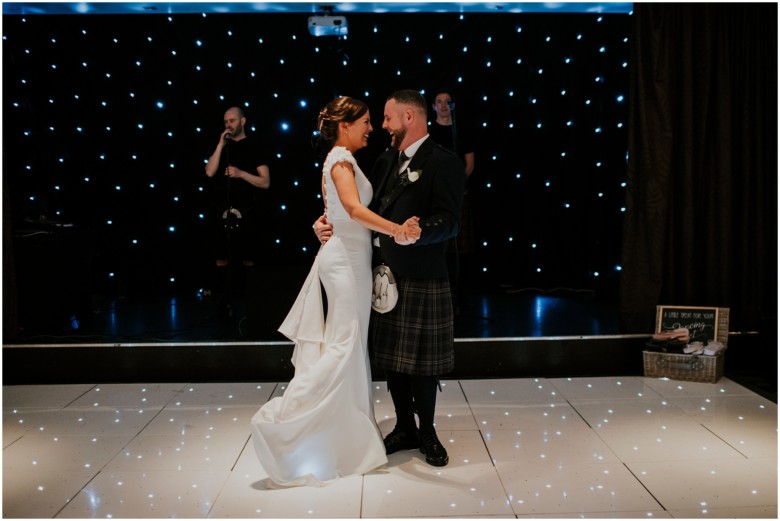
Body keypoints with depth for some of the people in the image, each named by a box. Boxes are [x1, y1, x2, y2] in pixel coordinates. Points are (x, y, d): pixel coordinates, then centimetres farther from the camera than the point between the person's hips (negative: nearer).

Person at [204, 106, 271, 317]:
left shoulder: (254, 148, 4)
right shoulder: (221, 147, 12)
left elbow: (265, 182, -3)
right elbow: (210, 172, -4)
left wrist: (241, 173, -14)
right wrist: (221, 144, -6)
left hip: (247, 213, -2)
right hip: (220, 212, 3)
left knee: (247, 259, 1)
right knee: (222, 259, 4)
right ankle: (224, 301, 10)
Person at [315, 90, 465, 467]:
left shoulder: (443, 162, -9)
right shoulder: (386, 161, 14)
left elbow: (448, 222, -18)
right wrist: (328, 224, -1)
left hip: (422, 279, -6)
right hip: (384, 273, 7)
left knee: (421, 361, 5)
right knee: (391, 357, 13)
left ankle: (427, 433, 24)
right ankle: (405, 428, 29)